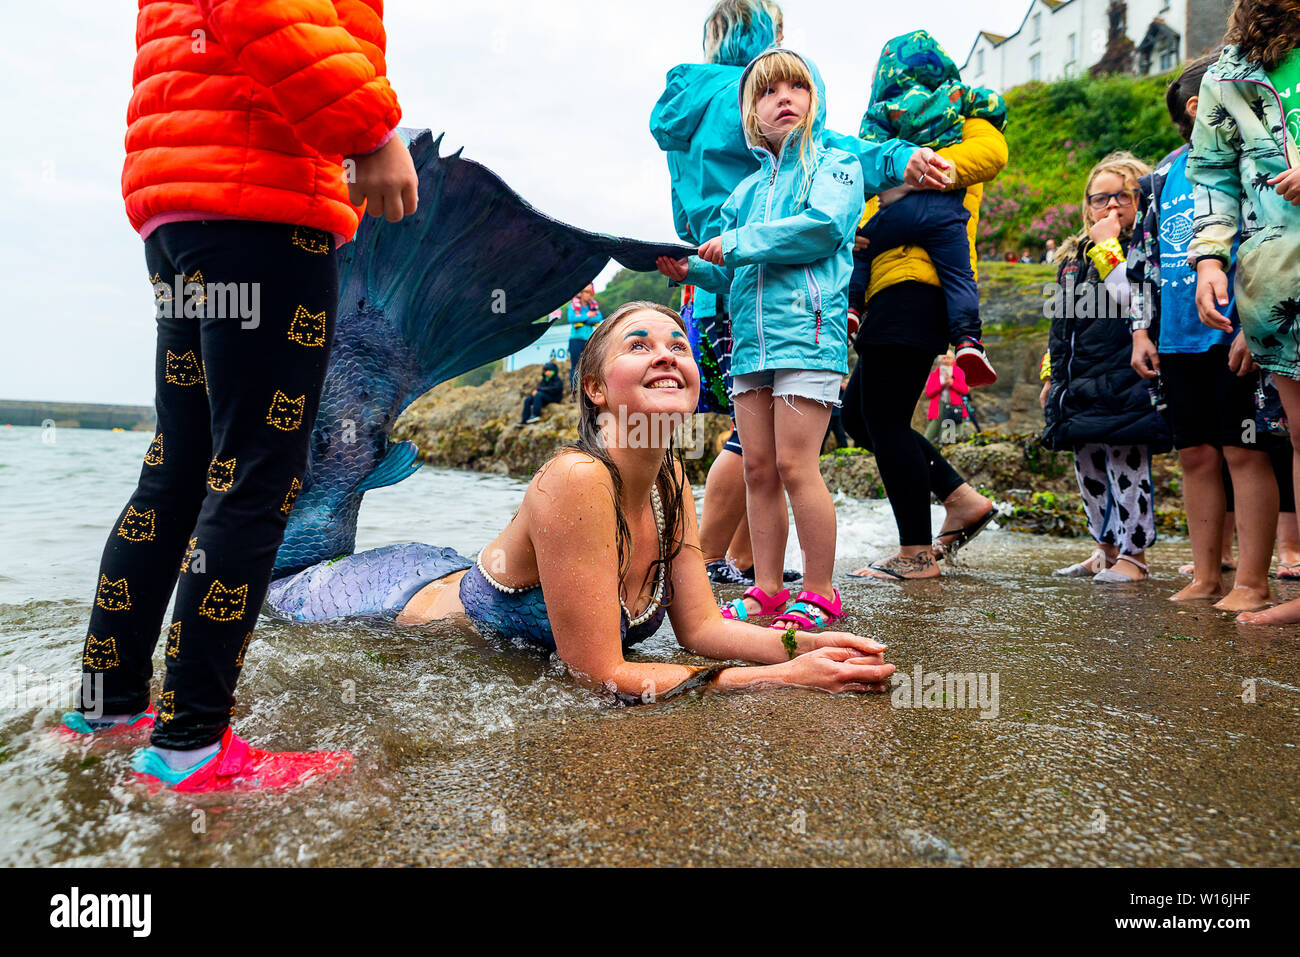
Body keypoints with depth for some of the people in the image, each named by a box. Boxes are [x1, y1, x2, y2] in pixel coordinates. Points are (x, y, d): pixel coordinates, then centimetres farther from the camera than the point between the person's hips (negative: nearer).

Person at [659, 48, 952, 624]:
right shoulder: (747, 190, 23)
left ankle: (819, 595, 4)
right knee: (758, 468, 5)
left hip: (807, 330, -6)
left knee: (794, 465, -10)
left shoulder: (835, 163, 8)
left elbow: (821, 226, -12)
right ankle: (766, 590, 15)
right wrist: (691, 270, 2)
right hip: (750, 339, 6)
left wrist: (736, 243, -9)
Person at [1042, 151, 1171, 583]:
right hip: (1080, 385, 7)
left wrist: (1109, 247, -14)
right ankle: (1106, 548, 25)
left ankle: (1134, 554, 8)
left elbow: (1131, 298, -22)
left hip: (1123, 382, -7)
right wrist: (1052, 377, 20)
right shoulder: (1074, 256, 17)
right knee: (1088, 467, 12)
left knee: (1127, 466, -4)